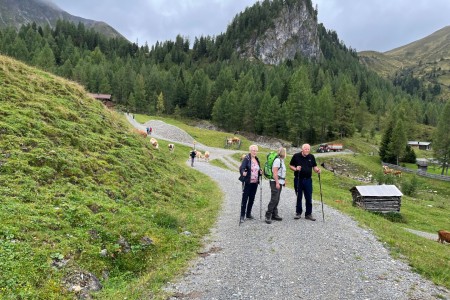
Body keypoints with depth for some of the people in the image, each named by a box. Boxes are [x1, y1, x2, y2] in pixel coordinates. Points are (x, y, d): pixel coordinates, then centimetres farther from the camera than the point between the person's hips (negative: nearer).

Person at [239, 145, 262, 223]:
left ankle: (248, 214, 26)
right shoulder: (246, 159, -9)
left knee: (252, 199, 13)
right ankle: (242, 215, 6)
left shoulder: (257, 159, 12)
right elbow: (241, 168, -20)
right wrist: (243, 173, -40)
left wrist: (260, 172, -2)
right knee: (245, 198, -2)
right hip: (247, 182, -6)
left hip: (255, 183, 7)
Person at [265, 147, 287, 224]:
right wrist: (277, 183, -22)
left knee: (276, 200, 11)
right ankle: (268, 216, -8)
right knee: (274, 199, -12)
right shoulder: (277, 160, -14)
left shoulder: (281, 160, 16)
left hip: (279, 182, 10)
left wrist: (284, 180, 22)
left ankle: (274, 215, 17)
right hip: (275, 182, -10)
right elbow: (274, 172, -20)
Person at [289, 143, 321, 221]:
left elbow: (314, 166, 12)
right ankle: (298, 213, 21)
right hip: (298, 179, -2)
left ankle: (308, 214, 14)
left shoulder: (311, 157, 6)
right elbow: (291, 165, 3)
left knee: (309, 198, 3)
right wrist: (295, 169, -15)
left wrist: (317, 170, -9)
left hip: (308, 180, 2)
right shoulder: (296, 156, -2)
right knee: (299, 197, 8)